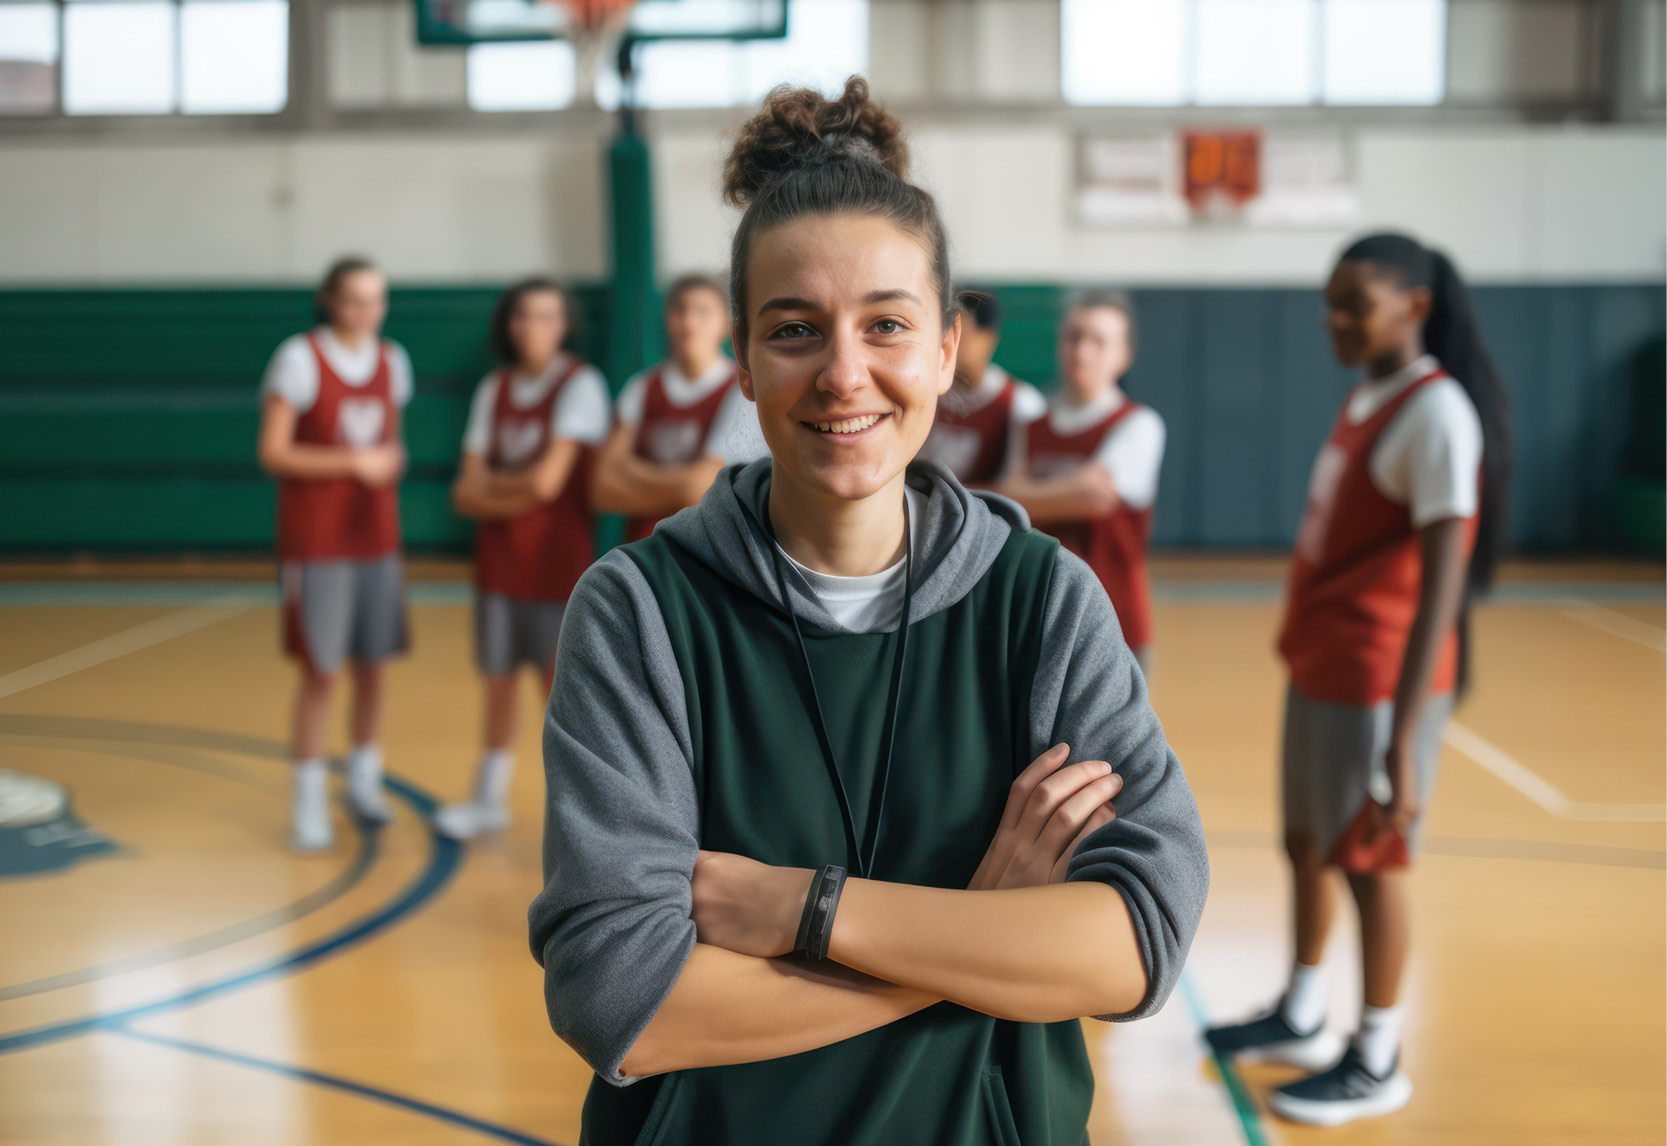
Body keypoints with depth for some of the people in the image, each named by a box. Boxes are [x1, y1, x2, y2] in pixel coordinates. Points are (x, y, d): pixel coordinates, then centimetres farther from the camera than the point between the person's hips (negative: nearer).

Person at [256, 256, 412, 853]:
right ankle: (308, 803, 5)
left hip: (377, 538, 5)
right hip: (317, 542, -5)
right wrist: (352, 462, -19)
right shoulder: (300, 358, -9)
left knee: (372, 666, 9)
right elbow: (273, 452, -12)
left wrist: (391, 459, -3)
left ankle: (364, 780, 25)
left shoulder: (392, 360, 8)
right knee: (320, 672, -5)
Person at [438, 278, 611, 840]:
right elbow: (467, 492, 3)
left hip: (558, 563, -5)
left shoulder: (580, 384, -9)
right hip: (499, 560, 6)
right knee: (498, 682, 14)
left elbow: (546, 480, -17)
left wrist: (492, 482, -1)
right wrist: (514, 496, -15)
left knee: (561, 688, -2)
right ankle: (490, 801, 29)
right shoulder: (493, 390, 8)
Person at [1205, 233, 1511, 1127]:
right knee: (1305, 843, 19)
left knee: (1368, 857, 3)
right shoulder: (1365, 397, 8)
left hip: (1378, 676, -9)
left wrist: (1402, 740, -29)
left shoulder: (1437, 415, -19)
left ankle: (1378, 1063, 19)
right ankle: (1301, 1019, 36)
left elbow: (1442, 585, -25)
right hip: (1317, 661, 9)